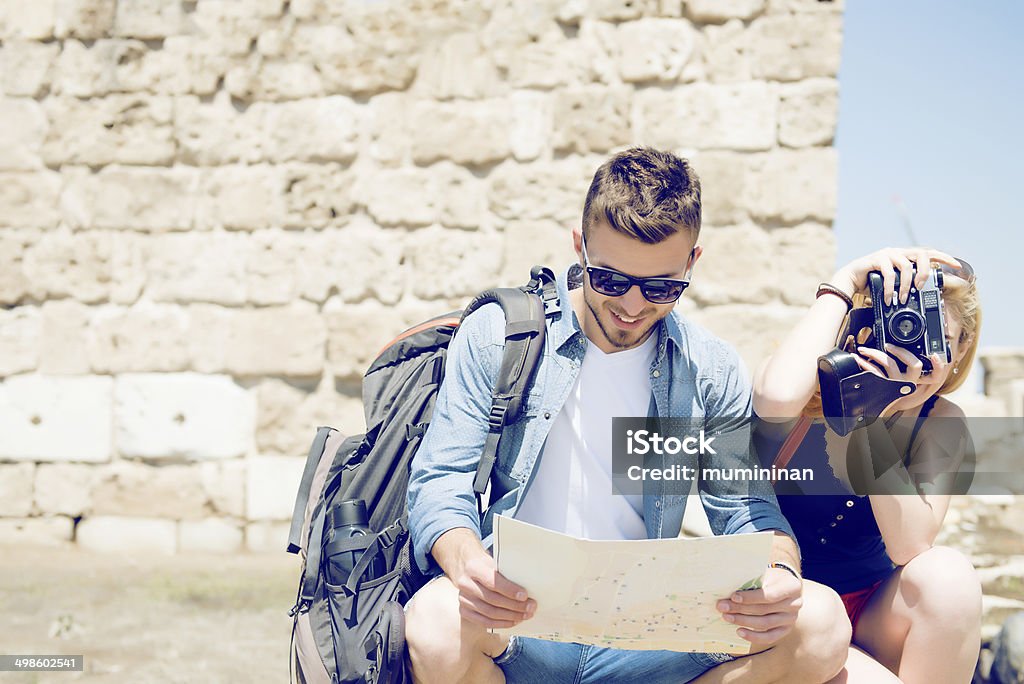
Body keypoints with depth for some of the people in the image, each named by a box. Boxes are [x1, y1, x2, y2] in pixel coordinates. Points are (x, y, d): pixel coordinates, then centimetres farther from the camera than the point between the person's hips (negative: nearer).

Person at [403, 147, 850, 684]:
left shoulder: (711, 371, 6)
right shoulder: (493, 335, -1)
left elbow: (745, 507, 7)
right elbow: (440, 482, -5)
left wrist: (778, 571, -19)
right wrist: (468, 561, -29)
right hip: (510, 619, -2)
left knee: (818, 621, -21)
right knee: (437, 620, -38)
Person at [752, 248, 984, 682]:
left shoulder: (940, 425, -5)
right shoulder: (809, 393, -14)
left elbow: (910, 548, -20)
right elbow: (777, 397, -43)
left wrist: (870, 418, -29)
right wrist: (843, 284, -30)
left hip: (874, 614, 4)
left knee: (947, 575, -27)